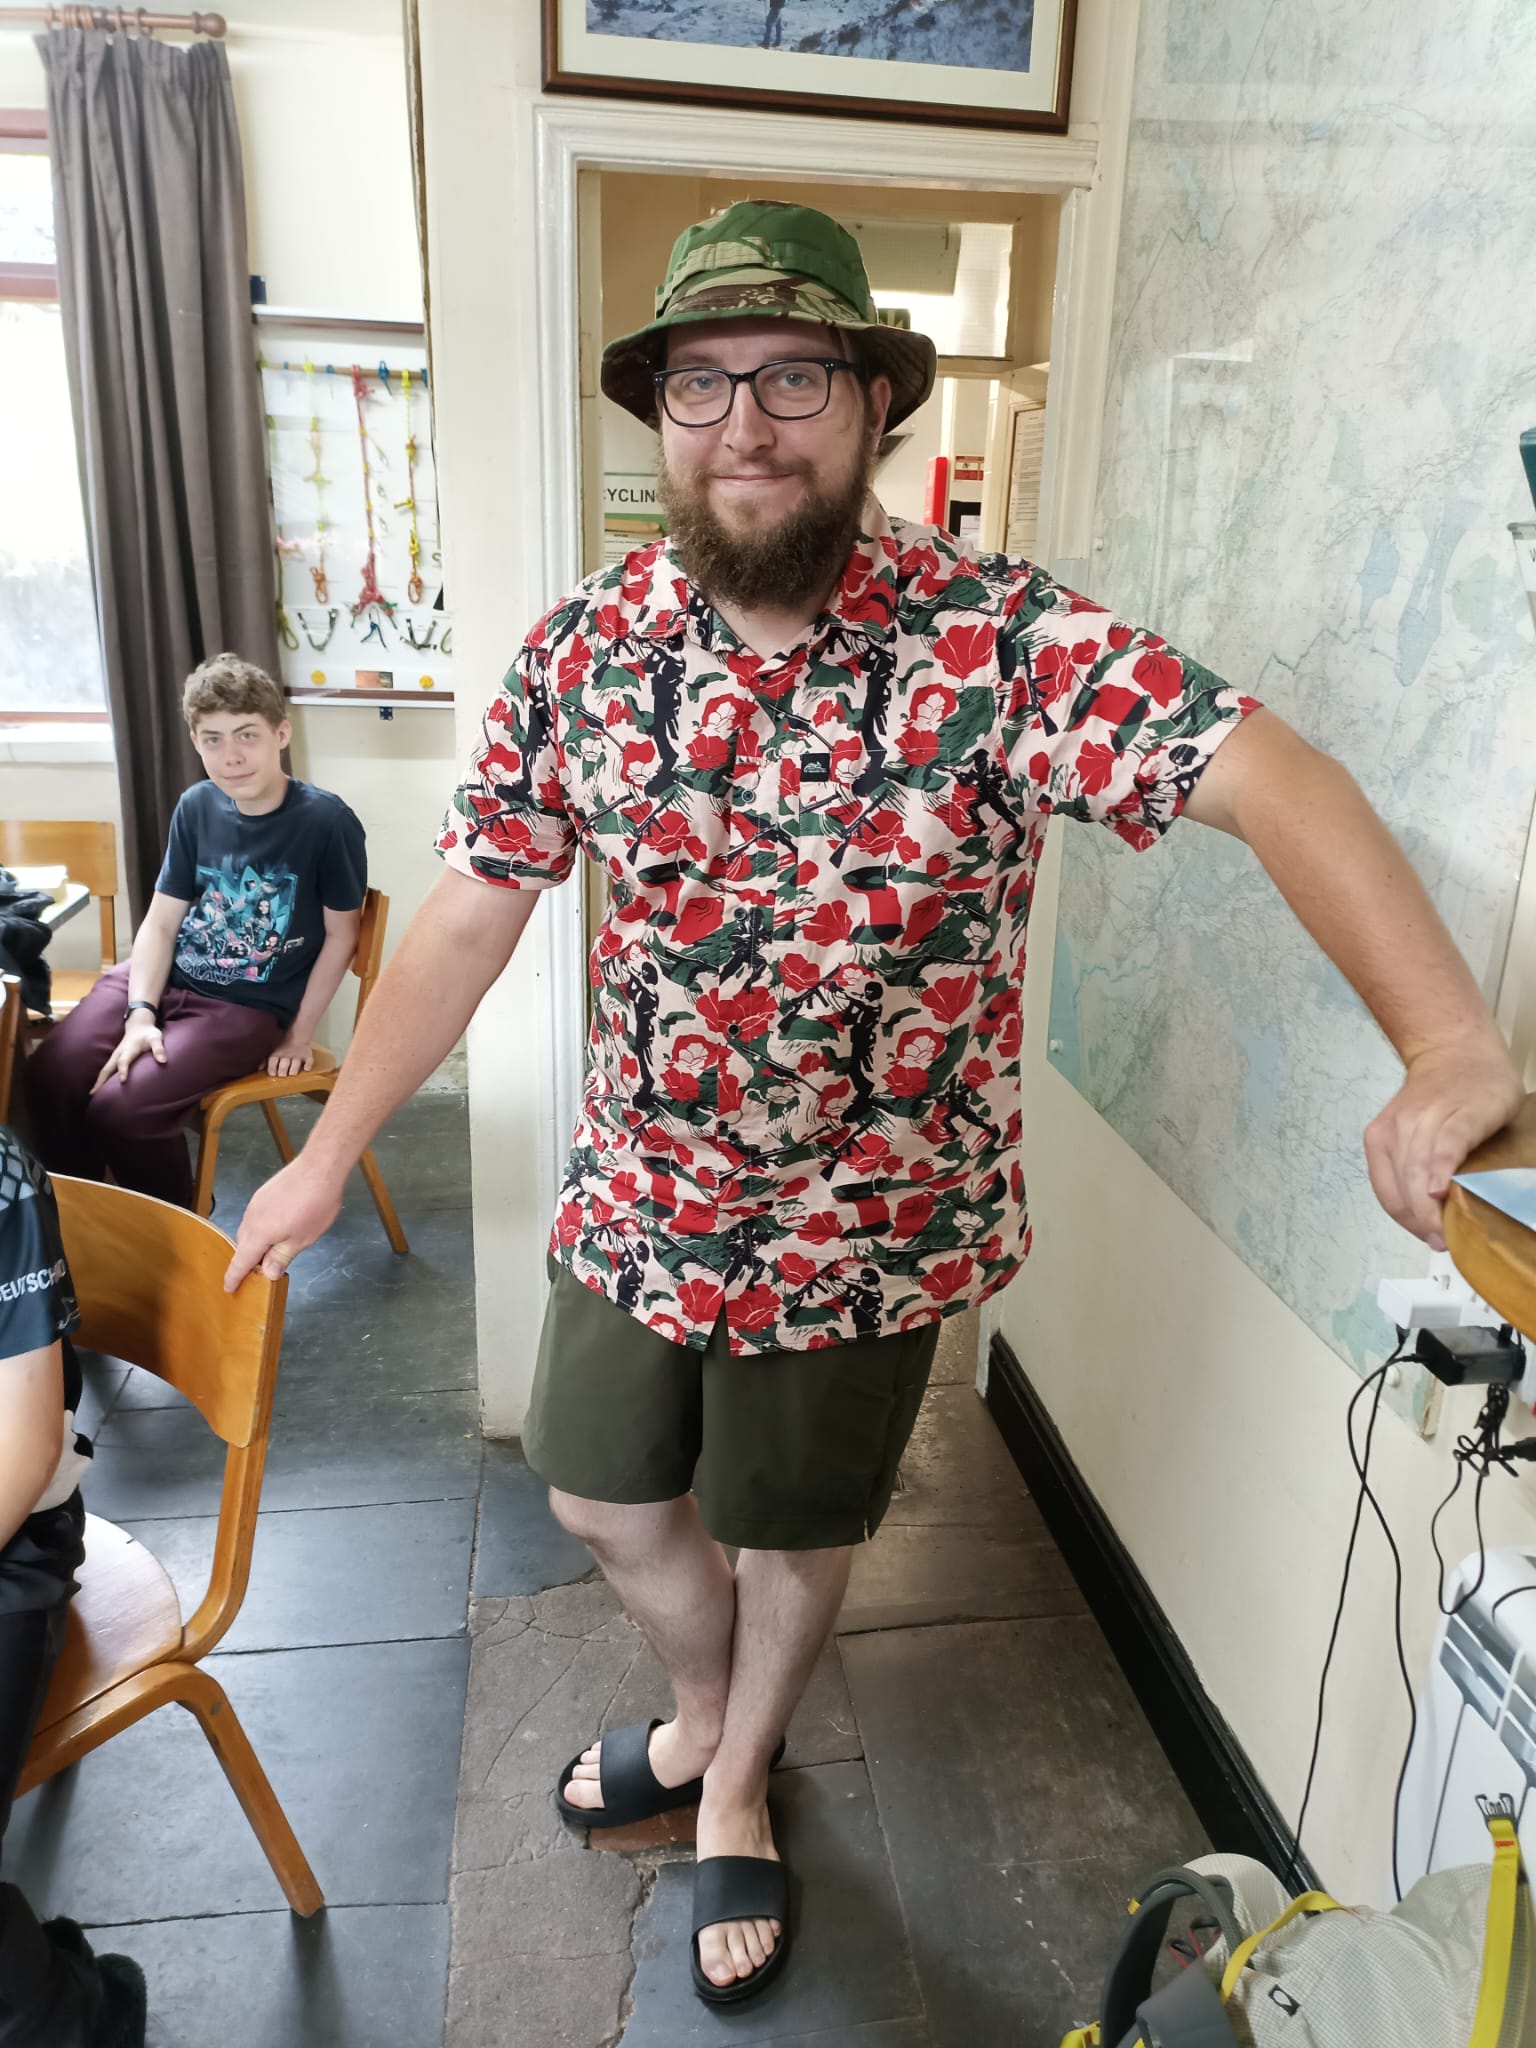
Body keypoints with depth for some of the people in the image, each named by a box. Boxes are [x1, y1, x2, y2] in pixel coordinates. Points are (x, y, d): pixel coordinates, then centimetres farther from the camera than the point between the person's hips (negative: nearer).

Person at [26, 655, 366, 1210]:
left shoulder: (327, 821, -14)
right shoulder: (196, 808, 2)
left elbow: (340, 934, -6)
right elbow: (161, 921, 3)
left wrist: (300, 1032, -4)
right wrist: (139, 1013, -11)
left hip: (249, 1005, -5)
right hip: (162, 979, 5)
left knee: (120, 1107, -23)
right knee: (48, 1076, -15)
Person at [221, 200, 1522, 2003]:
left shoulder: (998, 638, -18)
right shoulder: (583, 647, -7)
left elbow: (1269, 780, -28)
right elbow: (470, 914, -2)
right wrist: (329, 1152, 2)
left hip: (867, 1230, -3)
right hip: (636, 1203, 4)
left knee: (794, 1533, 19)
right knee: (601, 1497, 22)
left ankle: (736, 1786, 52)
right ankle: (704, 1708, 56)